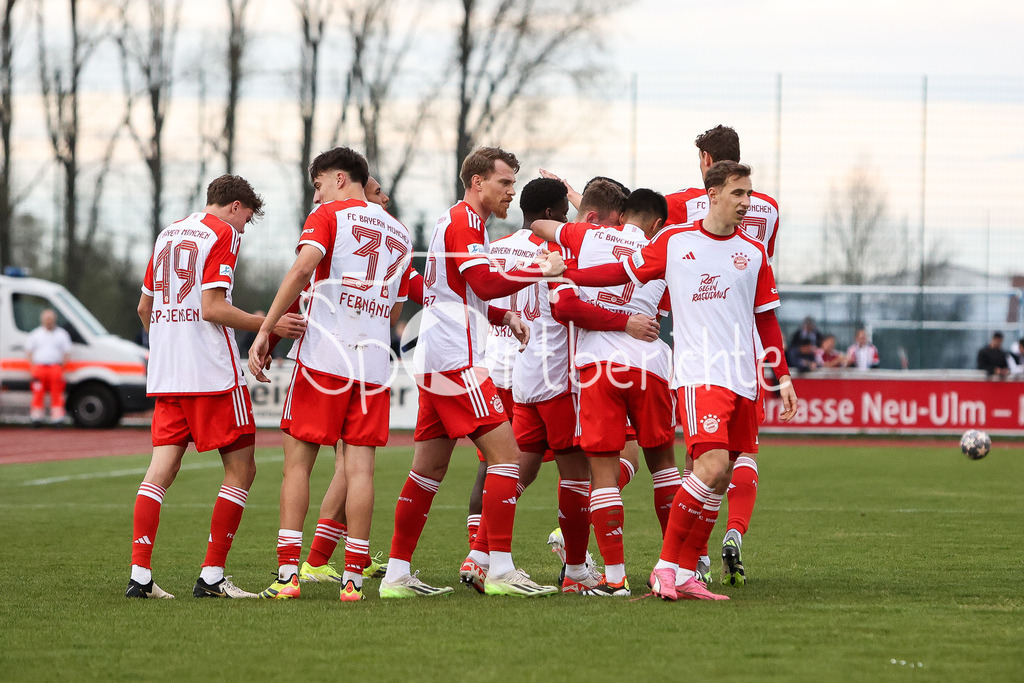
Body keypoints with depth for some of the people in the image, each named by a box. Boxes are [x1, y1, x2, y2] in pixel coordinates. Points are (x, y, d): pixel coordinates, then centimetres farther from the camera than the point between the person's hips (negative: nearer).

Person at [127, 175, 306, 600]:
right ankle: (211, 576, -4)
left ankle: (139, 576, -5)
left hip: (165, 374, 7)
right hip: (212, 373, -7)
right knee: (240, 469, 1)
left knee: (161, 469, 4)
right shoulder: (223, 234, -5)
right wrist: (269, 325, -11)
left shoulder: (168, 235, 17)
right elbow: (211, 308, -15)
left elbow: (144, 306, 24)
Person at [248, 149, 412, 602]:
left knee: (298, 462, 2)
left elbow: (303, 267, -16)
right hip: (374, 362, 4)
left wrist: (266, 330, -16)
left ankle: (287, 575, -4)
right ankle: (353, 577, -3)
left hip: (324, 356, -4)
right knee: (359, 467, 2)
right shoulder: (399, 234, 19)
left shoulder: (328, 216, 2)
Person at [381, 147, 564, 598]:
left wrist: (504, 316, 14)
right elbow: (486, 284, -21)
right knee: (504, 453, -11)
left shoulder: (456, 221, 22)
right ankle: (500, 571, -13)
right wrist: (541, 270, -13)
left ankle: (397, 574, 12)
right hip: (455, 360, -10)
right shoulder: (465, 220, -9)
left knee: (429, 467, 11)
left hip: (435, 361, 10)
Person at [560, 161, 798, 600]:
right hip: (698, 373, -4)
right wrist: (565, 274, 7)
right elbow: (625, 272, 13)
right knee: (712, 466, -21)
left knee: (719, 480, 2)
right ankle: (666, 566, -12)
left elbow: (766, 320, 17)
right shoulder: (674, 242, 4)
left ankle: (685, 575, 9)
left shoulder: (754, 253, 12)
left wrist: (783, 376, 12)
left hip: (743, 379, 4)